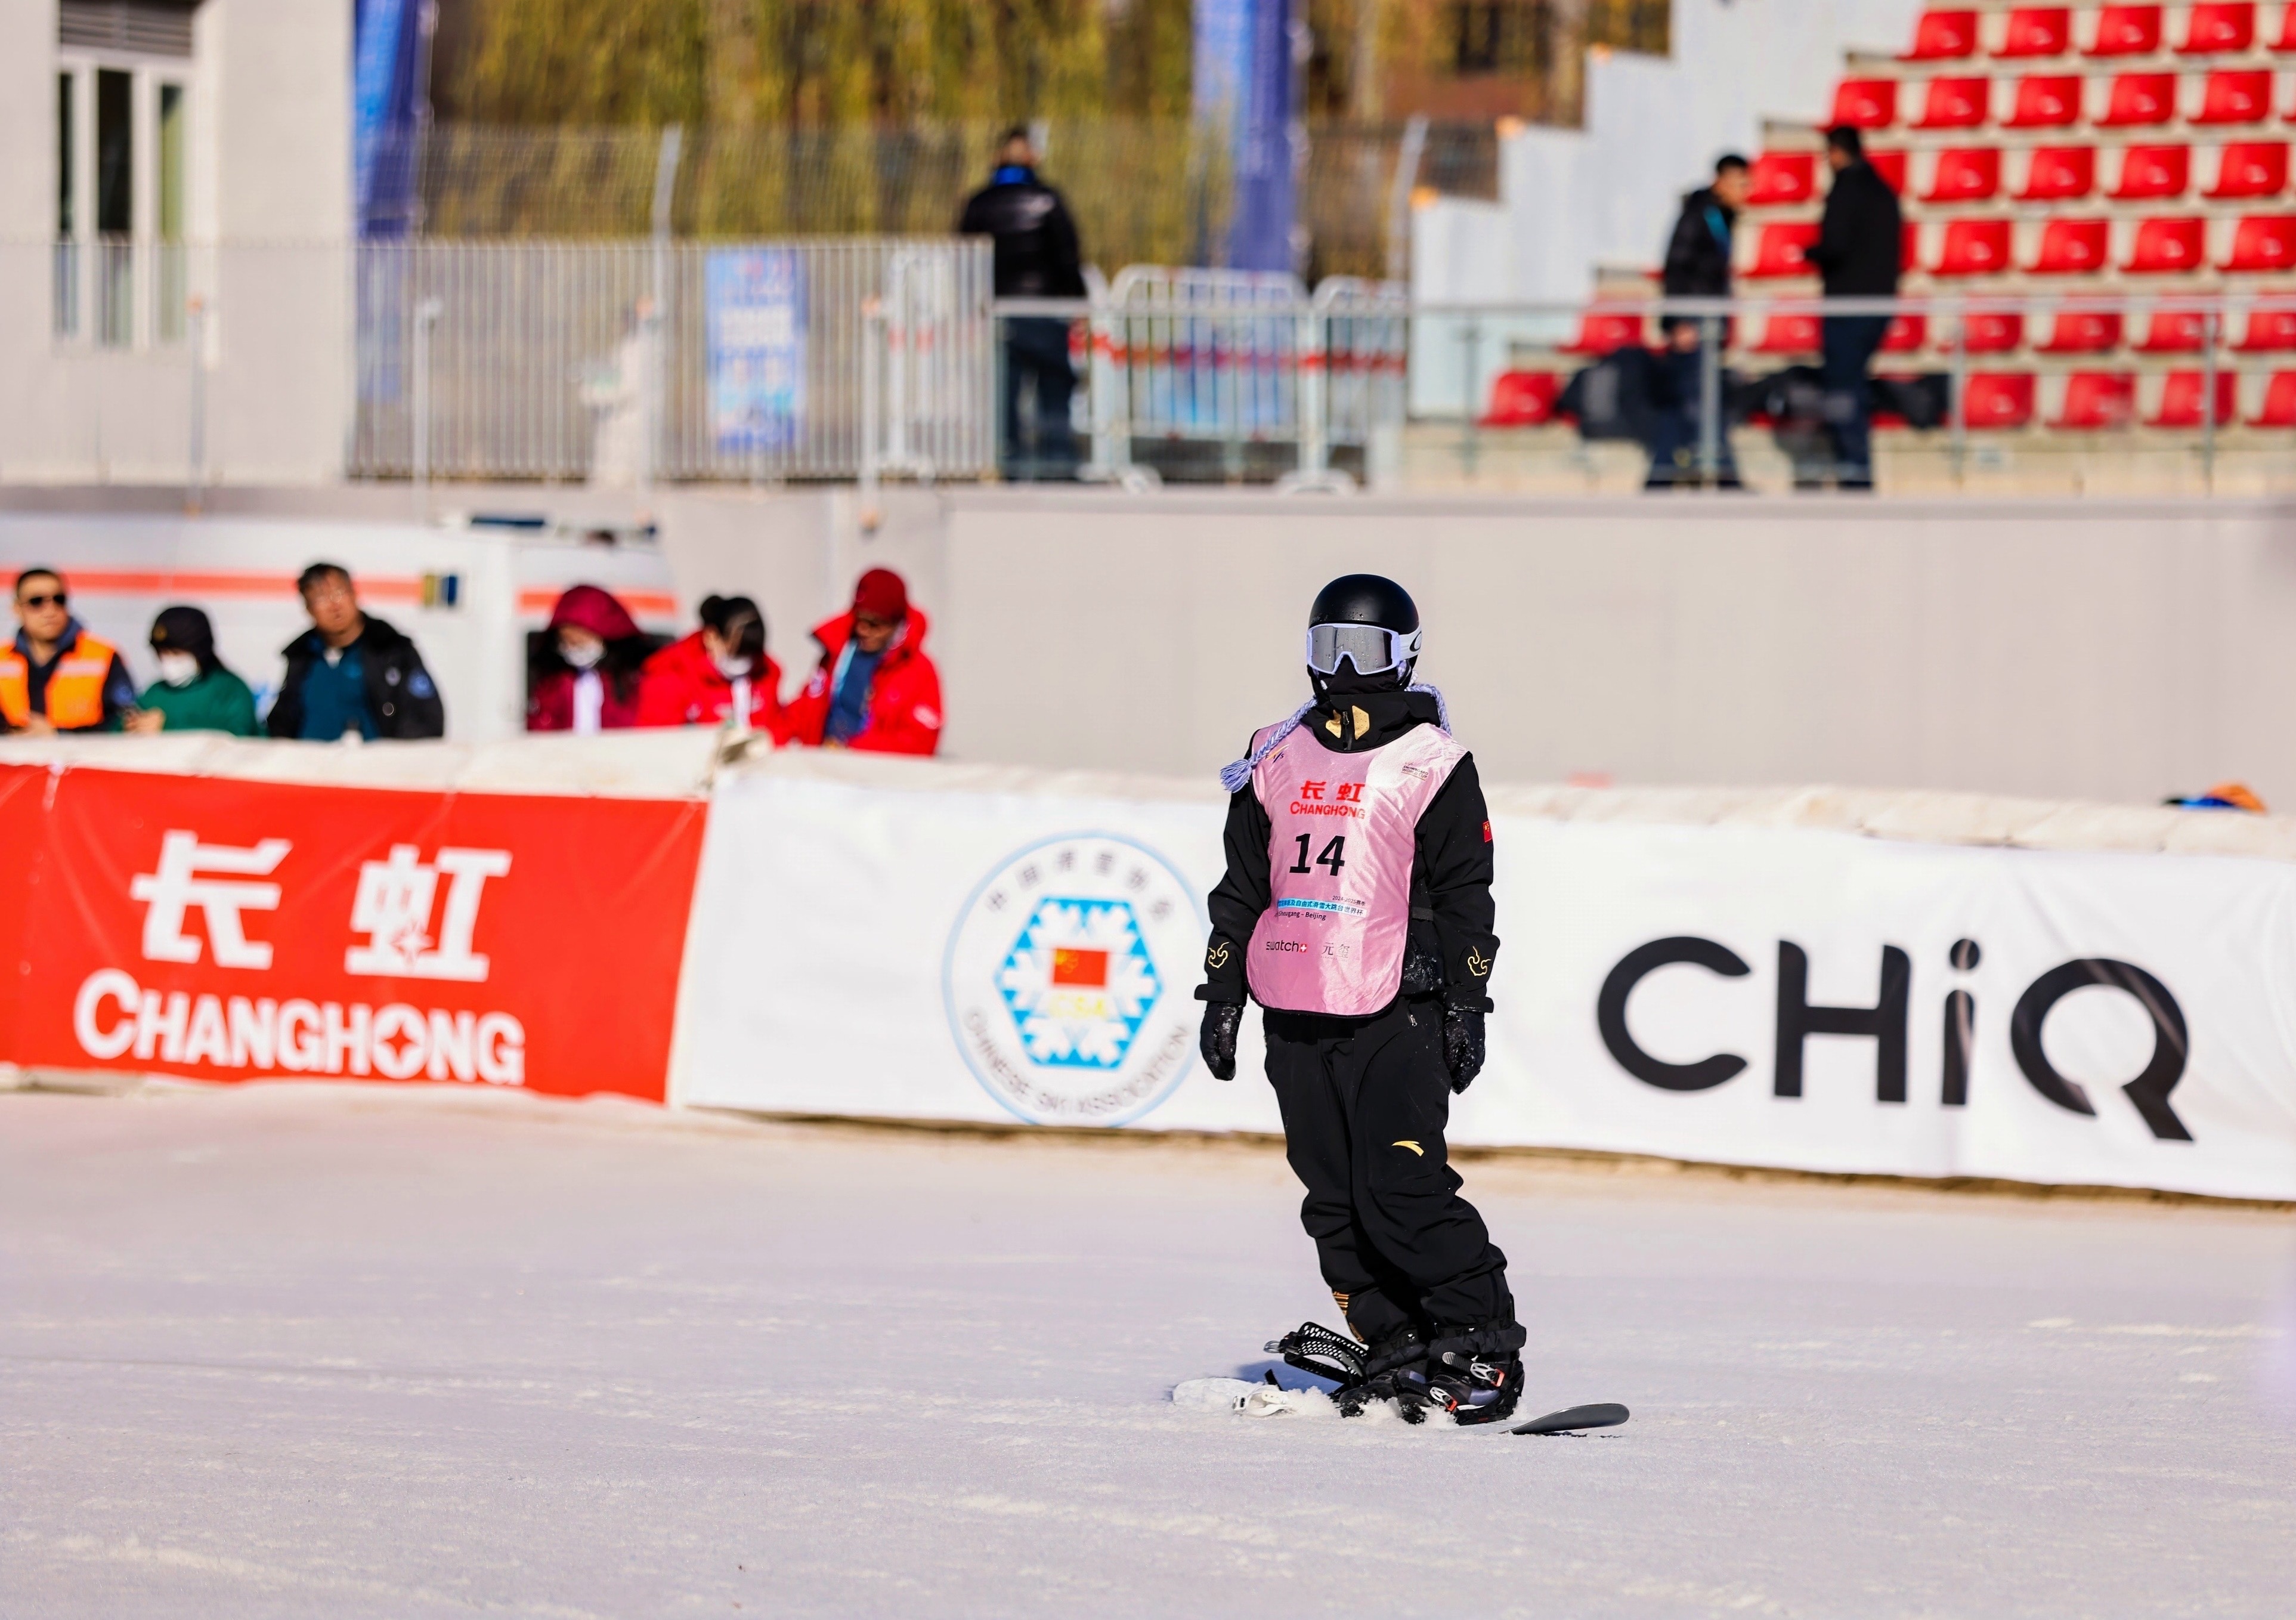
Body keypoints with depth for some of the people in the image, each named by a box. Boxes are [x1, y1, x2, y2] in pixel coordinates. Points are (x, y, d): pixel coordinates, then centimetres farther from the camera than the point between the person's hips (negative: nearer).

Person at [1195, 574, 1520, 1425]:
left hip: (1396, 1012, -5)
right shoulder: (1276, 761, 13)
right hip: (1296, 1016, 6)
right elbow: (1241, 888, 17)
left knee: (1400, 1184, -14)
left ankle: (1483, 1340, -5)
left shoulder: (1433, 766, -1)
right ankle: (1397, 1349, 9)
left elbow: (1465, 896, -1)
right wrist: (1222, 992, 12)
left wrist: (1467, 1006, -6)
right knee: (1333, 1196, 3)